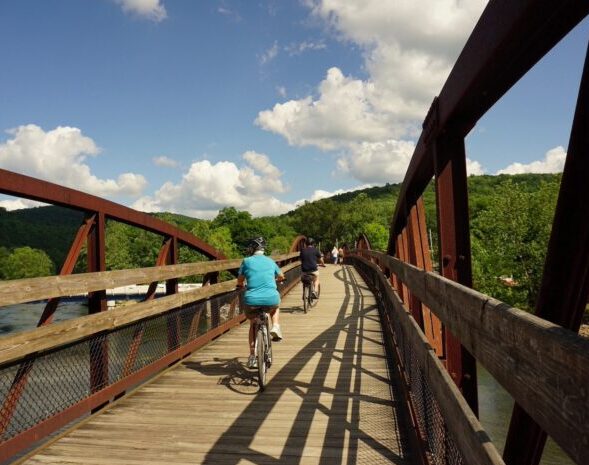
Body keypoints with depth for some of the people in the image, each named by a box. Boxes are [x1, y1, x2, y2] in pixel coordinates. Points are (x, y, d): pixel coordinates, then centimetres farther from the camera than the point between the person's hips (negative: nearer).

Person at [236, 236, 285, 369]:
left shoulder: (247, 261, 7)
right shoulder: (270, 261, 15)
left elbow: (240, 280, 14)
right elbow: (281, 277, 30)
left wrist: (240, 286, 37)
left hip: (252, 300, -1)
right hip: (271, 299, 1)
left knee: (253, 326, 24)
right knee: (275, 306, 38)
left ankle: (252, 357, 19)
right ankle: (275, 327, 14)